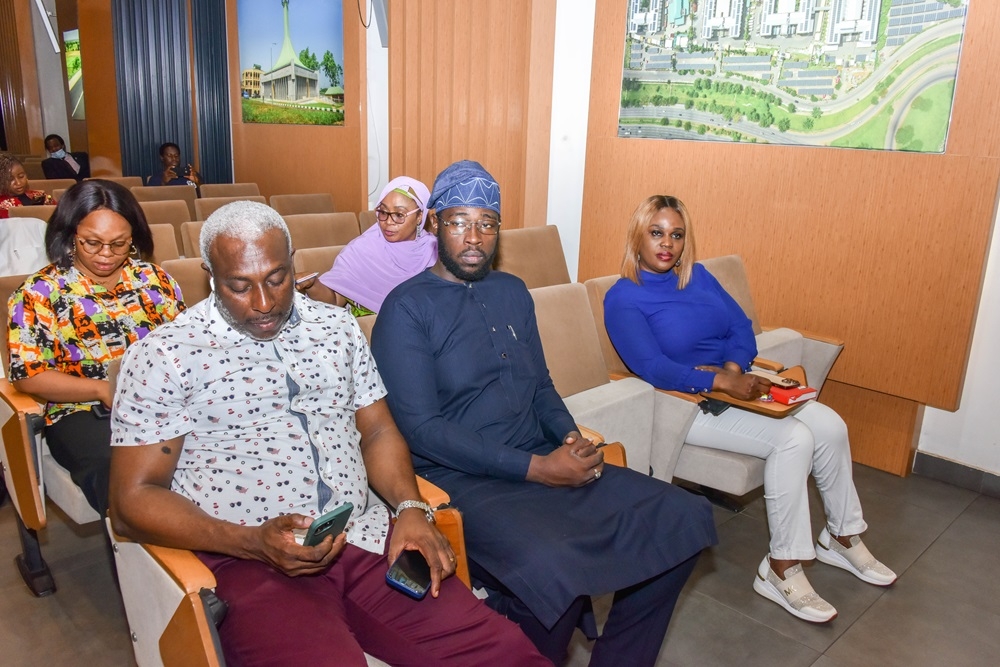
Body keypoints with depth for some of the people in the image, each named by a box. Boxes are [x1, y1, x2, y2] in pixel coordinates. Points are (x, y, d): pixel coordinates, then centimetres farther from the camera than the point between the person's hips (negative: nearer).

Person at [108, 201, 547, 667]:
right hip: (246, 561, -3)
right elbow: (133, 501, -3)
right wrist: (253, 542, -17)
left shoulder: (337, 326, 13)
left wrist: (410, 508, -4)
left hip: (364, 541, 4)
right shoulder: (164, 356, -1)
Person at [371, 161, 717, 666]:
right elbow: (421, 429, -14)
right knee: (553, 568, -36)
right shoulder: (407, 308, -6)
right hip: (462, 478, -6)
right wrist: (536, 468, -18)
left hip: (543, 461, 7)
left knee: (686, 520, -7)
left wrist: (572, 438, -3)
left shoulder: (513, 292, 15)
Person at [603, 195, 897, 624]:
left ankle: (842, 536, 16)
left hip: (735, 384, 7)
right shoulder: (623, 299, -11)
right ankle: (782, 569, -12)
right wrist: (722, 383, -30)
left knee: (830, 426, -6)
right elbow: (653, 368, -22)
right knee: (792, 439, -24)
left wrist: (734, 368, -15)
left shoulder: (698, 276, 10)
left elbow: (741, 327, 6)